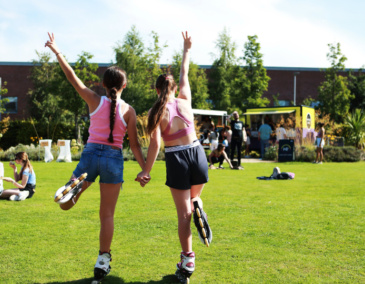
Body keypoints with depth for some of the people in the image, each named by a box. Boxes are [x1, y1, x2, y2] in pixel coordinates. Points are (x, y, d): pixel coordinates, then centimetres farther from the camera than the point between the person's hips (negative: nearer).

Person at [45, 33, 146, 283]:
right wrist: (144, 169, 4)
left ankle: (73, 187, -22)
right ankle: (103, 262, 10)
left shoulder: (95, 101, -1)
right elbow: (134, 144, -3)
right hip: (113, 159, 0)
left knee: (66, 205, 14)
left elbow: (71, 76, 2)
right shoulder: (128, 110, -3)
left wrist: (56, 50, 9)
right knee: (107, 215, 9)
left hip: (90, 154, 0)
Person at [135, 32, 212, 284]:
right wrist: (187, 49, 31)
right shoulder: (185, 100, 2)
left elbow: (155, 143, -13)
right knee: (194, 197, 28)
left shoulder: (158, 111, -6)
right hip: (196, 153, 2)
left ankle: (188, 260, 4)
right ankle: (198, 207, -10)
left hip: (176, 159, -2)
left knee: (183, 212, 5)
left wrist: (146, 171, -10)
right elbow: (185, 74, 18)